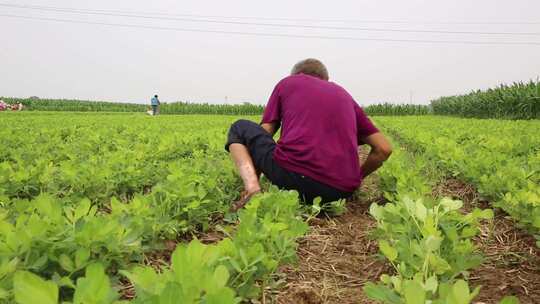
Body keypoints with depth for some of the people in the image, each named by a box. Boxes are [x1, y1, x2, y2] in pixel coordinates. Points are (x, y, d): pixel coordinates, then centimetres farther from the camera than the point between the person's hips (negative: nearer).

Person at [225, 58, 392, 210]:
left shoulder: (288, 82, 20)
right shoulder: (344, 95, 27)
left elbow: (262, 135, 15)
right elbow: (384, 149, 20)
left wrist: (250, 181, 26)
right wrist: (357, 177, 35)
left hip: (292, 176, -4)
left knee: (240, 128, 20)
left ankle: (252, 188, -6)